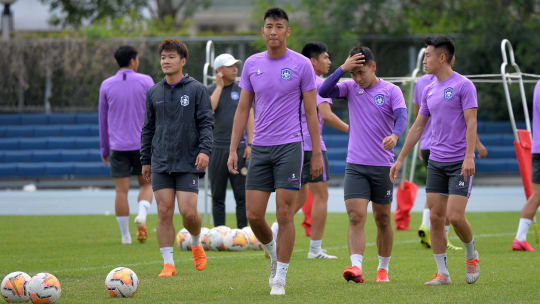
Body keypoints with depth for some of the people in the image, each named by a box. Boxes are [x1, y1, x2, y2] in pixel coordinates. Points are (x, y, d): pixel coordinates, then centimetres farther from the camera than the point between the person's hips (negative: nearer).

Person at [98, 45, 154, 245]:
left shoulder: (106, 85, 4)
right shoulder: (145, 81, -1)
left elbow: (103, 119, 10)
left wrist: (104, 149, 19)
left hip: (118, 146, 1)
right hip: (142, 144, -1)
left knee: (121, 190, 3)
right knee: (146, 184, 13)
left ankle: (125, 235, 4)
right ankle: (142, 214, -14)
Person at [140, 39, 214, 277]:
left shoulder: (196, 90, 1)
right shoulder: (154, 92, 11)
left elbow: (206, 123, -1)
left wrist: (204, 150, -16)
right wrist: (145, 160, 15)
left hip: (188, 162, -3)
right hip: (160, 163, 3)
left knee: (188, 212, -9)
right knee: (164, 211, -4)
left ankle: (196, 244, 23)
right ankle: (168, 263, 1)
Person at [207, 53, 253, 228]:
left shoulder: (241, 89, 8)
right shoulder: (209, 91, 6)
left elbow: (249, 117, 6)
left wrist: (250, 144, -3)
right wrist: (219, 86, -10)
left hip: (239, 147, 0)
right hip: (217, 148, 0)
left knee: (242, 195, -4)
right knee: (217, 196, 3)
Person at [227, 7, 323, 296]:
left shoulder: (301, 65, -2)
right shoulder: (252, 64, 7)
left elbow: (311, 112, 0)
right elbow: (243, 109, 12)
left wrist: (317, 154, -3)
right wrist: (233, 149, 6)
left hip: (289, 147, -3)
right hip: (260, 149, 4)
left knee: (284, 214, -6)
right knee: (254, 215, 0)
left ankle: (279, 278, 2)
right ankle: (274, 255, 29)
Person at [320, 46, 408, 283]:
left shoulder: (391, 91, -2)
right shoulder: (350, 88, 5)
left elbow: (402, 116, -17)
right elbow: (323, 92, -9)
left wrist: (395, 135, -38)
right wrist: (342, 69, -15)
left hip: (383, 166, -1)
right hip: (355, 165, 1)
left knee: (382, 220, 9)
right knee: (356, 216, -13)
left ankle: (383, 268, 21)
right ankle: (356, 266, -21)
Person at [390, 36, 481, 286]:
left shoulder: (463, 86, -7)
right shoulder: (429, 90, 13)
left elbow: (471, 123, -12)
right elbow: (418, 126, 18)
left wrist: (469, 157, -21)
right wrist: (400, 159, 16)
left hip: (460, 163, -6)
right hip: (436, 162, 6)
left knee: (455, 216, -12)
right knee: (435, 217, 0)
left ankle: (471, 255, 15)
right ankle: (442, 273, 5)